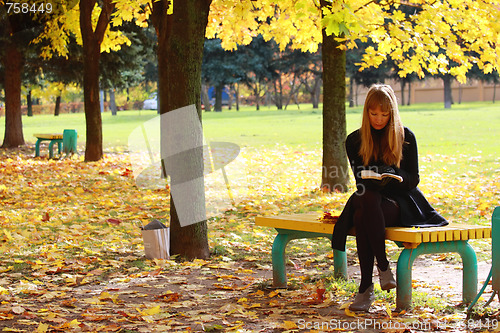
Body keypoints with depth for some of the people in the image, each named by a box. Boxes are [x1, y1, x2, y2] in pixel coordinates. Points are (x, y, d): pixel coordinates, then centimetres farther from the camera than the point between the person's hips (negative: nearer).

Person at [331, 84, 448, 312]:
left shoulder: (406, 137, 4)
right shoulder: (354, 140, 8)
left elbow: (413, 179, 2)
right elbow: (361, 181, 3)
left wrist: (393, 176, -20)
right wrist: (373, 181, -21)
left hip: (401, 202, -2)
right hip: (369, 198, 2)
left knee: (362, 216, -34)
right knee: (366, 198, -37)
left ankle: (366, 288, -30)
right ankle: (383, 266, -31)